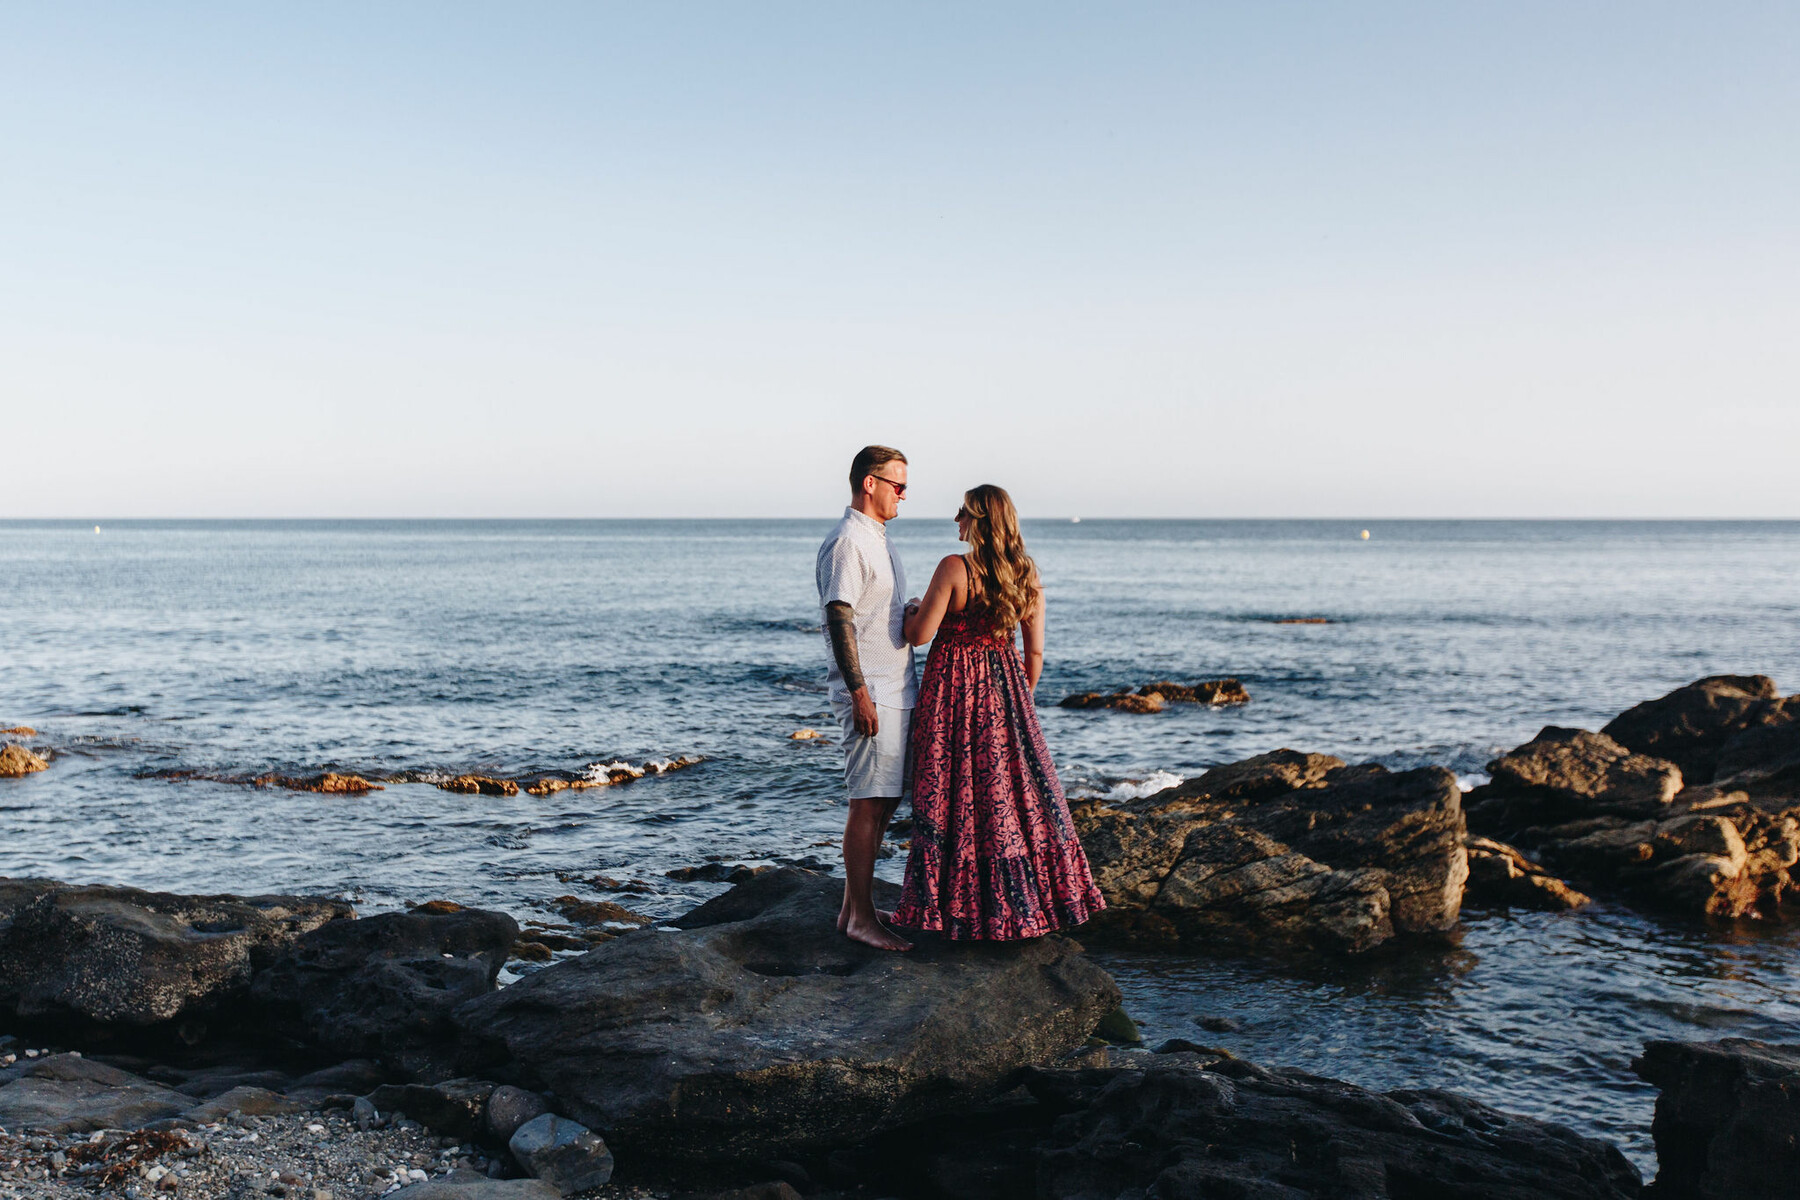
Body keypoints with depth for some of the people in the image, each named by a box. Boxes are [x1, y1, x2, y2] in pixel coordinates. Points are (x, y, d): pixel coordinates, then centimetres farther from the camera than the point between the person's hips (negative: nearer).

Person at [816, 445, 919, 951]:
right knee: (869, 804, -5)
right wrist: (860, 692, -22)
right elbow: (839, 619, -18)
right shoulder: (846, 543, -12)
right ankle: (861, 918, 2)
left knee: (884, 802, 12)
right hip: (870, 694, -10)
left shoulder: (879, 539, 19)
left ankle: (852, 909, 20)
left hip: (896, 691, 10)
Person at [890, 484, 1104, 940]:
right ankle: (1023, 906, 20)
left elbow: (919, 634, -15)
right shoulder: (1027, 574, 0)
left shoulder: (954, 569, -15)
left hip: (955, 688, -4)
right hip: (1005, 686, 5)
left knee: (959, 797, 4)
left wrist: (910, 611, 7)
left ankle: (962, 910, 10)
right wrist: (1024, 698, 16)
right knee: (1014, 788, 13)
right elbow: (1035, 650, 4)